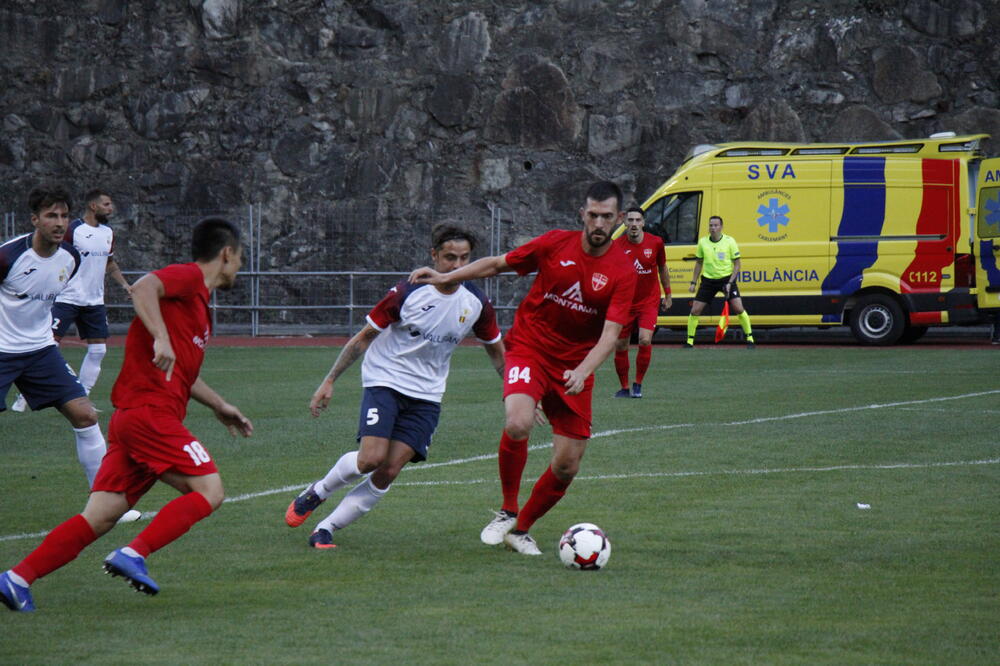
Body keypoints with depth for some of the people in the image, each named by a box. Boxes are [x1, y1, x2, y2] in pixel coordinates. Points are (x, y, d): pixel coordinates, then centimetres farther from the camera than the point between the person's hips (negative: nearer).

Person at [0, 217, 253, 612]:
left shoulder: (197, 300, 26)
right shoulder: (187, 277, -3)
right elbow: (143, 287, -24)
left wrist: (220, 406, 40)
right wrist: (161, 338, -34)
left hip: (131, 417, 9)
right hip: (150, 412, -9)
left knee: (99, 517, 2)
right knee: (208, 490, -11)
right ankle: (134, 554, -20)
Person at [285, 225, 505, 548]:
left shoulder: (477, 304, -2)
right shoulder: (406, 293, -12)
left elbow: (497, 352, 14)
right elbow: (363, 338, -3)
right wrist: (329, 381, -5)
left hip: (426, 396, 3)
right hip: (384, 382, -3)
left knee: (388, 473, -10)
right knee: (371, 459, -22)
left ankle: (326, 529, -1)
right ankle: (318, 491, 8)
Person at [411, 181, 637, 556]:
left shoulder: (623, 273, -8)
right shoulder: (556, 244, -5)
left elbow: (610, 334, -17)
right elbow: (498, 264, 10)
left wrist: (583, 371, -33)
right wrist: (445, 278, 5)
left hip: (575, 367, 1)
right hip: (529, 348, -1)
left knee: (567, 466, -1)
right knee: (518, 424, -30)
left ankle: (521, 529, 24)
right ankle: (507, 513, -8)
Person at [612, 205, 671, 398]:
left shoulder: (655, 243, -6)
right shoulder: (617, 246, -10)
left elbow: (662, 269, 10)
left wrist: (667, 295, 15)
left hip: (649, 301, -1)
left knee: (645, 340, -18)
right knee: (620, 346, 3)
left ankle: (638, 384, -1)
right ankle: (624, 387, 21)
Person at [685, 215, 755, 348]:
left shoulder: (729, 241, -7)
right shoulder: (703, 242, 1)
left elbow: (737, 264, -3)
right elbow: (698, 263, 13)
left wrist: (730, 283, -13)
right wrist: (693, 282, 9)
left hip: (726, 278, -3)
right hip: (708, 280, 3)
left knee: (738, 308, -15)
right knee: (695, 310, -3)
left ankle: (750, 338, -1)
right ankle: (690, 341, 11)